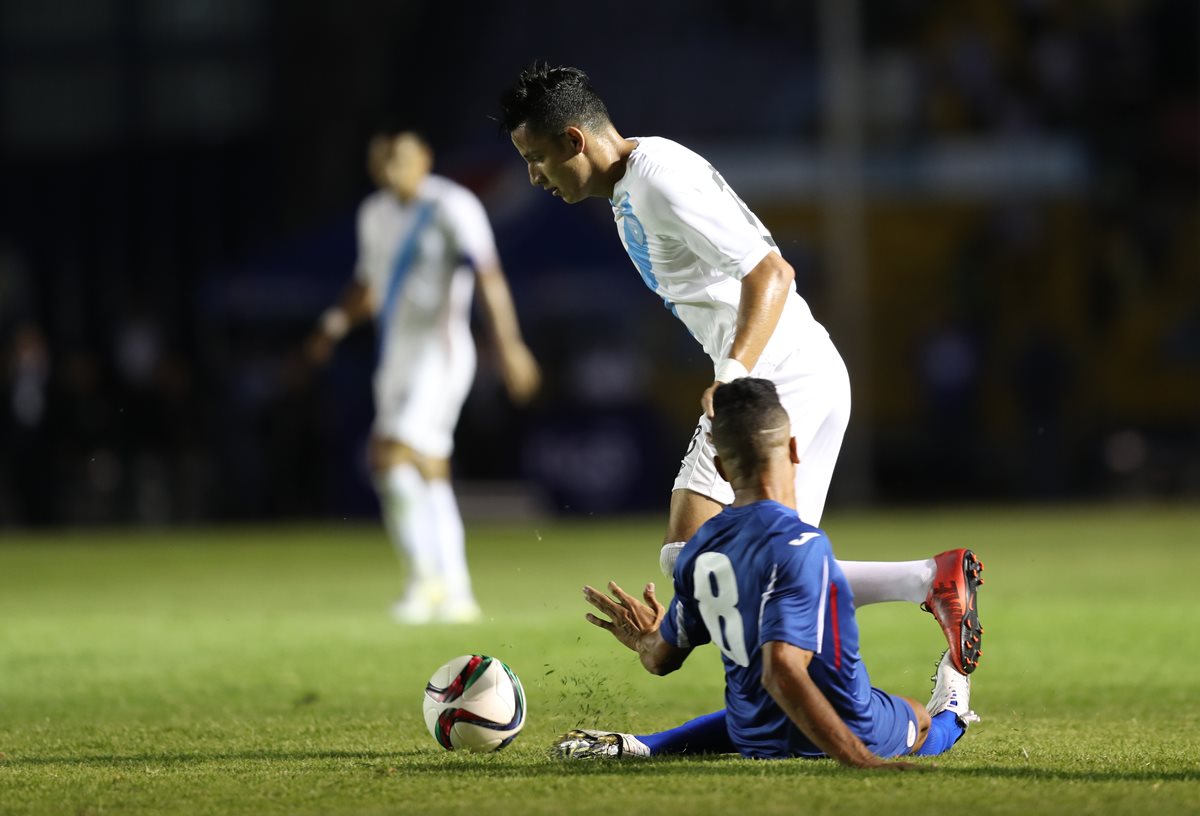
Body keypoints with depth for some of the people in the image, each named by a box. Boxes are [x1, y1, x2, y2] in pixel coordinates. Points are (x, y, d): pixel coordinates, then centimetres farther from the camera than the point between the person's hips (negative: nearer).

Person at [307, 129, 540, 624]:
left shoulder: (452, 208, -10)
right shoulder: (375, 215, 14)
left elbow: (487, 277, -20)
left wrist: (509, 345, -30)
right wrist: (337, 322, 9)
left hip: (439, 354, -8)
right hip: (396, 358, 8)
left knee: (395, 459, -19)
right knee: (429, 478, 9)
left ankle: (426, 576, -9)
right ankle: (455, 595, 12)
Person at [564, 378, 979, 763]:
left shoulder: (700, 550, -5)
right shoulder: (800, 545, -29)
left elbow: (661, 659, 7)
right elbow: (782, 669, -39)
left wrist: (646, 641, 31)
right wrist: (861, 760, -39)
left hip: (751, 736, 6)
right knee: (921, 720, 29)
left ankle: (636, 746, 30)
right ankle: (949, 716, 62)